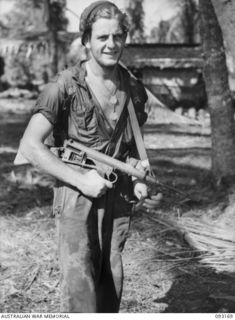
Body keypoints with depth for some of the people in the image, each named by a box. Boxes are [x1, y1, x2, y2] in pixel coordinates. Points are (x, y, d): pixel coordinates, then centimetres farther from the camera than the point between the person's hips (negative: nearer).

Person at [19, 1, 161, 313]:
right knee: (79, 282, -8)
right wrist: (81, 180, -17)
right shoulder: (65, 86, -11)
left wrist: (137, 179, 2)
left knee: (111, 279, 11)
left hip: (119, 197, 5)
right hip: (76, 197, -5)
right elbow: (30, 145, -13)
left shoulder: (134, 89, 6)